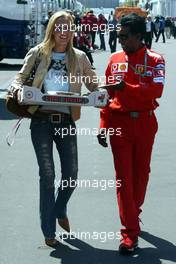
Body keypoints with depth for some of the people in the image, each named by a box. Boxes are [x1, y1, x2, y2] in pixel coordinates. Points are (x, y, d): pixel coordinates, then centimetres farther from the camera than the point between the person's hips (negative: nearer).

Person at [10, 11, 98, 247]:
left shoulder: (79, 57, 10)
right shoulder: (37, 53, 6)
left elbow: (94, 85, 11)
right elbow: (20, 78, 7)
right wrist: (18, 88, -17)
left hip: (66, 121, 2)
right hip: (41, 120, -2)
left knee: (71, 173, 4)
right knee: (47, 174, -3)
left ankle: (60, 211, 35)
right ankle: (49, 232, 6)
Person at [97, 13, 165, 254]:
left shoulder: (154, 60, -4)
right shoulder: (115, 59, 5)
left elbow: (157, 90, -20)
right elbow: (107, 95, 7)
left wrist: (126, 87, -28)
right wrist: (103, 125, 2)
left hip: (144, 123, -1)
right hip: (119, 123, 1)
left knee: (141, 172, 11)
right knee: (123, 176, -3)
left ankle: (133, 214, 36)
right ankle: (130, 233, -1)